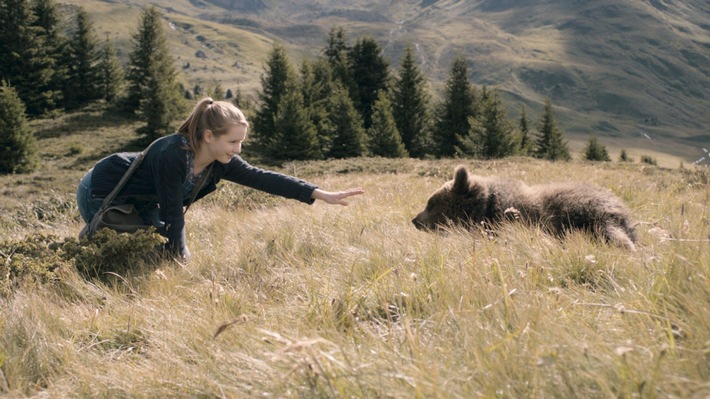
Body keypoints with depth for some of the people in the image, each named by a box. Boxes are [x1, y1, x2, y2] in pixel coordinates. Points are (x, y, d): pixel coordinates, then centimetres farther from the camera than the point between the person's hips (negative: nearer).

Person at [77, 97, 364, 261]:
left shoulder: (221, 164, -14)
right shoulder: (172, 156, -37)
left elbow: (264, 179, -16)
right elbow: (172, 215, -31)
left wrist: (321, 194, -20)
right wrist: (178, 254, -22)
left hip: (141, 202, 8)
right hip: (101, 194, -7)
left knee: (171, 255, 7)